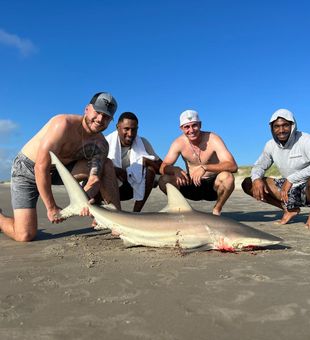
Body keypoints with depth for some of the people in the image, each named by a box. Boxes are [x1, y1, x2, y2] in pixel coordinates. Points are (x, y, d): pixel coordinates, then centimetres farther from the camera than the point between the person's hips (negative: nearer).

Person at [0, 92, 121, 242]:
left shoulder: (100, 144, -10)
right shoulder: (64, 124, -29)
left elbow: (95, 179, -16)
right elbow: (41, 167, -30)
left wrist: (88, 197, -40)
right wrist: (51, 208, -26)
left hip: (59, 169, 6)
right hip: (27, 170, -5)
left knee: (106, 165, -9)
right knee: (25, 235, -16)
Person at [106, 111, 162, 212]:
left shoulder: (142, 143, -8)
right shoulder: (107, 142, -14)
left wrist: (145, 160, -27)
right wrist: (114, 170, -39)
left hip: (130, 186, 3)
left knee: (150, 166, -20)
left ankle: (136, 212, -18)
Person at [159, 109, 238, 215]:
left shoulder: (212, 139, -18)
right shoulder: (179, 143, -9)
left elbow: (232, 166, -30)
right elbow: (163, 167, -12)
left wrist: (205, 168, -43)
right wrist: (175, 169, -36)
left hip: (213, 186, -2)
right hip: (192, 185, 2)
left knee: (227, 177, -34)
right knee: (164, 180, -21)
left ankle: (216, 210, -8)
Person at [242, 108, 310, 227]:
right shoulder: (271, 145, -1)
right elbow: (259, 166, 6)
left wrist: (291, 179, -37)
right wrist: (256, 179, -17)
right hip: (288, 188, 6)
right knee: (247, 184, -5)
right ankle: (290, 209, 2)